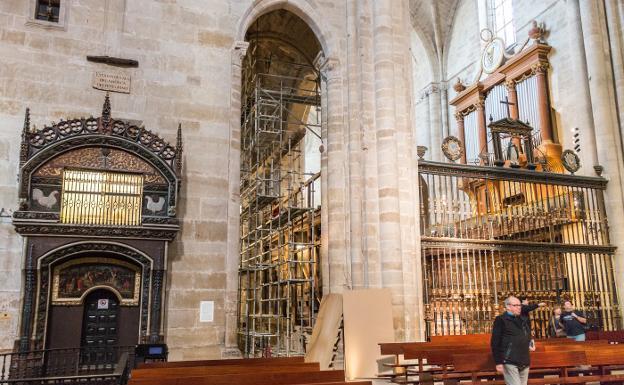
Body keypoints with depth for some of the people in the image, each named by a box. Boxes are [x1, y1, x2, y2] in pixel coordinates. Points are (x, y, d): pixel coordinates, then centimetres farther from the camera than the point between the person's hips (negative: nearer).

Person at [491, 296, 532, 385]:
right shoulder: (501, 320, -5)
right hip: (510, 362, -7)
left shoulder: (523, 320, 16)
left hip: (524, 362, 7)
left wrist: (530, 343, 11)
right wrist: (498, 362, -13)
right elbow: (495, 343, -9)